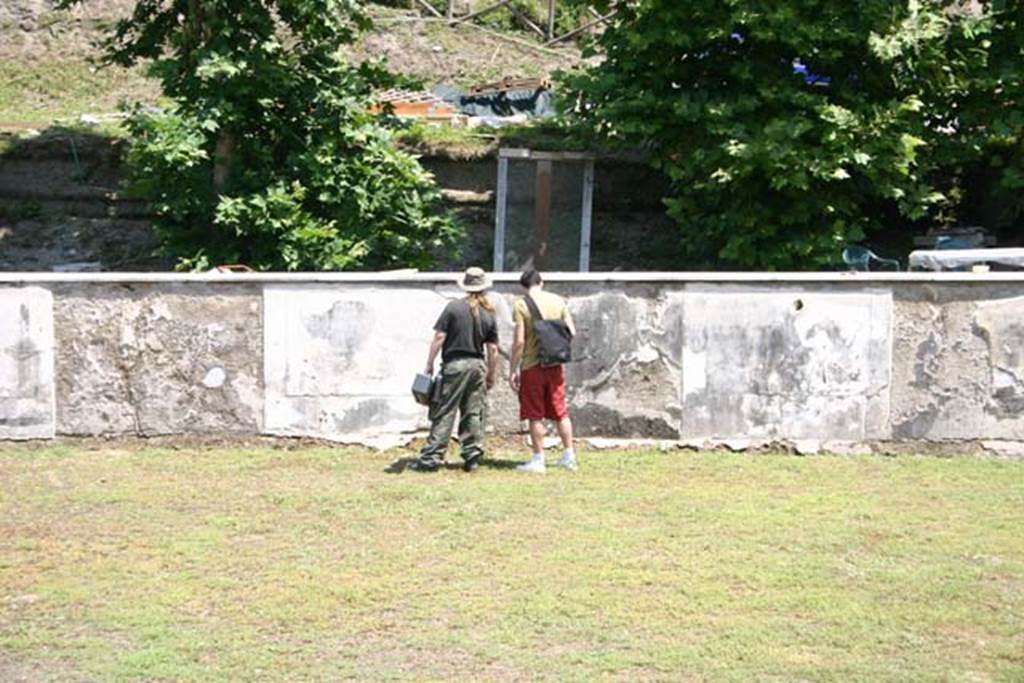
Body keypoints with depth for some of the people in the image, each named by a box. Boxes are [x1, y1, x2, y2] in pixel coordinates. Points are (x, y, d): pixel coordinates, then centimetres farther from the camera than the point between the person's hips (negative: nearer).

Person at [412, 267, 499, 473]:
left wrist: (429, 363, -2)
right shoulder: (489, 314, 4)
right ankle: (472, 456, 10)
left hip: (454, 364, -3)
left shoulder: (454, 308, -6)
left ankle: (431, 458, -2)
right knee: (474, 413, 10)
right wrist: (492, 375, 14)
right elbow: (492, 349, 5)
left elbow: (439, 337, -9)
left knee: (444, 413, -2)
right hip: (478, 365, 3)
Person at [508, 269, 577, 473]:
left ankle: (538, 460, 6)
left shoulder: (521, 305, -10)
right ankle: (569, 456, 16)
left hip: (532, 366, -4)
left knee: (535, 415, 3)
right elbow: (572, 333, 4)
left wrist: (513, 370, -7)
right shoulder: (558, 301, 3)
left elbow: (519, 341, -13)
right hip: (555, 365, 4)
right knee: (560, 412, 13)